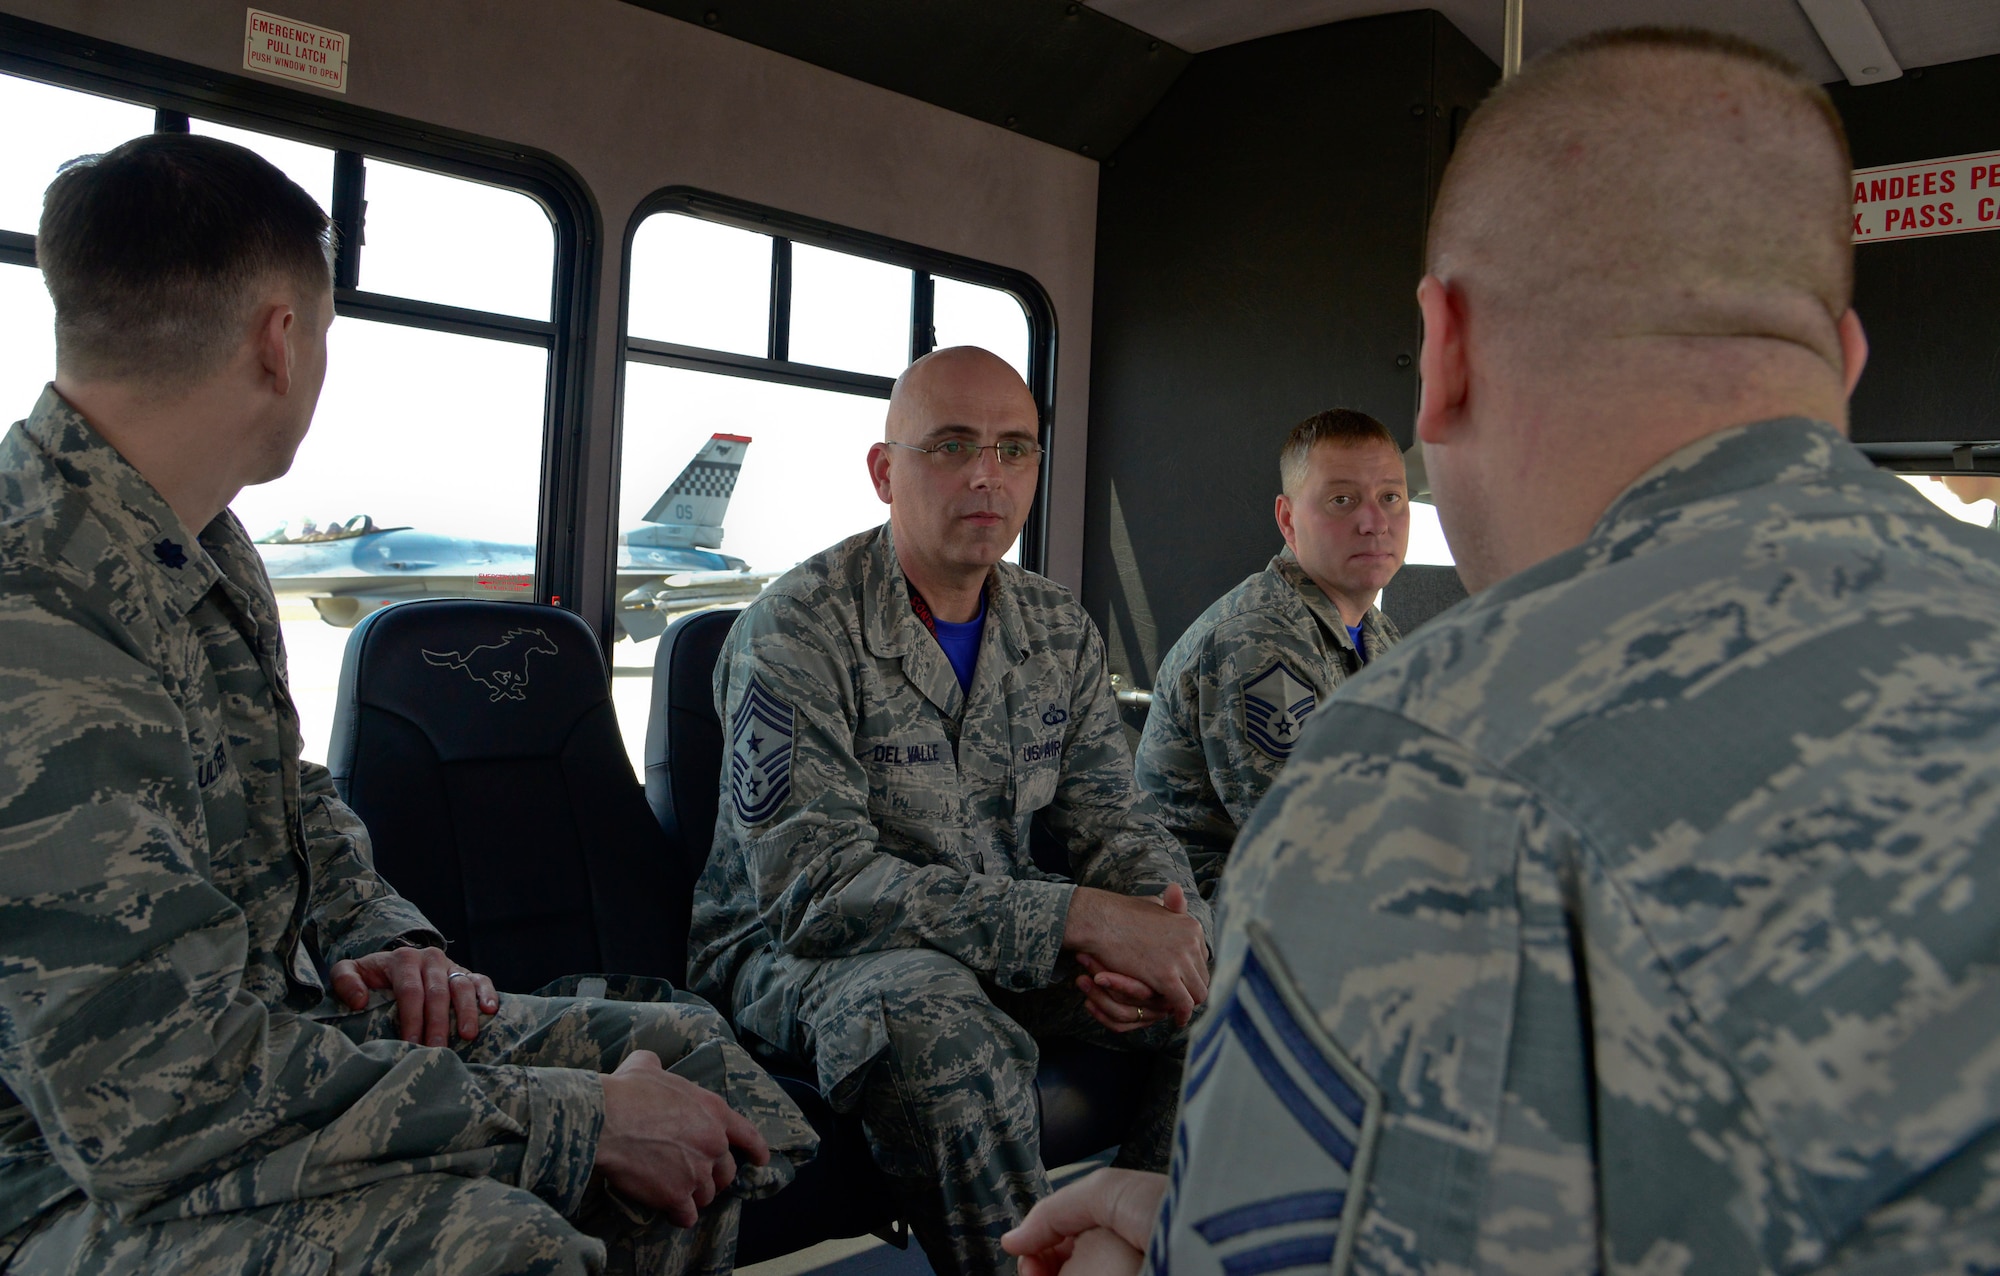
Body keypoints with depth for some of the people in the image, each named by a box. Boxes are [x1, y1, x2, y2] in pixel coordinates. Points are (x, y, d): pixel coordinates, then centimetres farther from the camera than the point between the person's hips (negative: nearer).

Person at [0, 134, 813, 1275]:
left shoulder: (201, 551, 7)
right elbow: (160, 1087, -30)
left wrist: (383, 935, -1)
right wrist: (580, 1119, -24)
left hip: (264, 1027, 9)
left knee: (680, 1050, 1)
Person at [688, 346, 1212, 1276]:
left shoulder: (1060, 632, 5)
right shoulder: (796, 631, -16)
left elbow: (1112, 824, 4)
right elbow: (813, 885, -25)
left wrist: (1161, 927, -22)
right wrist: (1077, 917, -32)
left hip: (1007, 947, 6)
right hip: (794, 951, -6)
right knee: (937, 1021, -38)